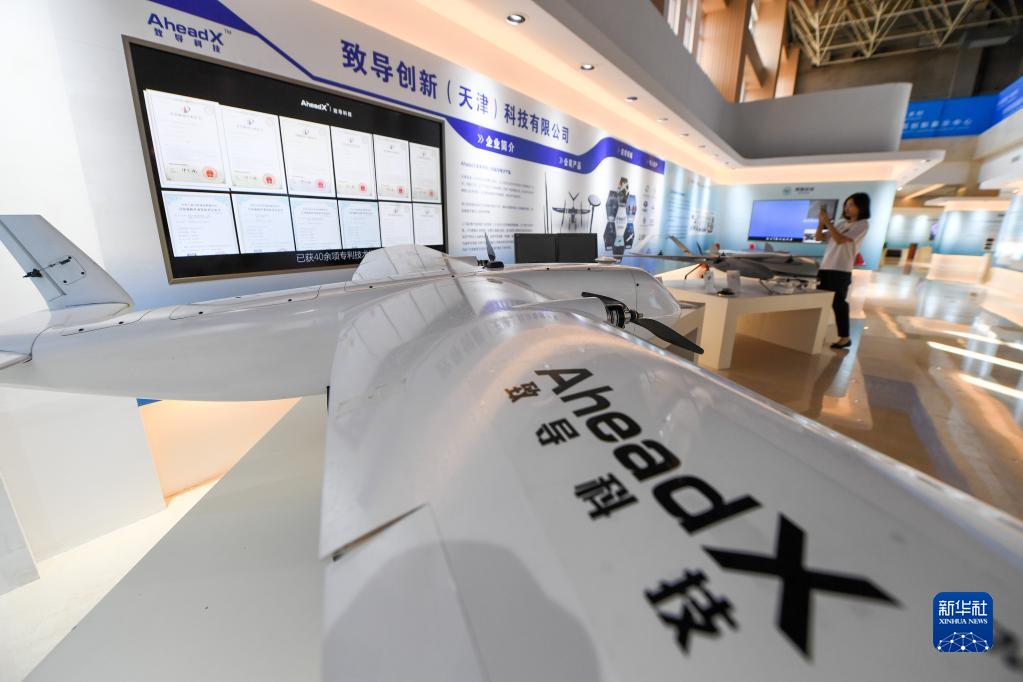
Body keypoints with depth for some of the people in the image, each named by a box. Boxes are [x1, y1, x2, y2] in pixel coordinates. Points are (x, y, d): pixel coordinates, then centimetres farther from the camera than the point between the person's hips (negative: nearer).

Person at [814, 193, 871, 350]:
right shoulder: (840, 223, 15)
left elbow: (840, 240, -17)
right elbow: (819, 238, 15)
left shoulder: (862, 224, -3)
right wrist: (821, 221, 0)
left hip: (841, 270, -6)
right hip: (825, 267, 6)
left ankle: (845, 338, 4)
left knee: (838, 303, -5)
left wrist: (827, 222, -15)